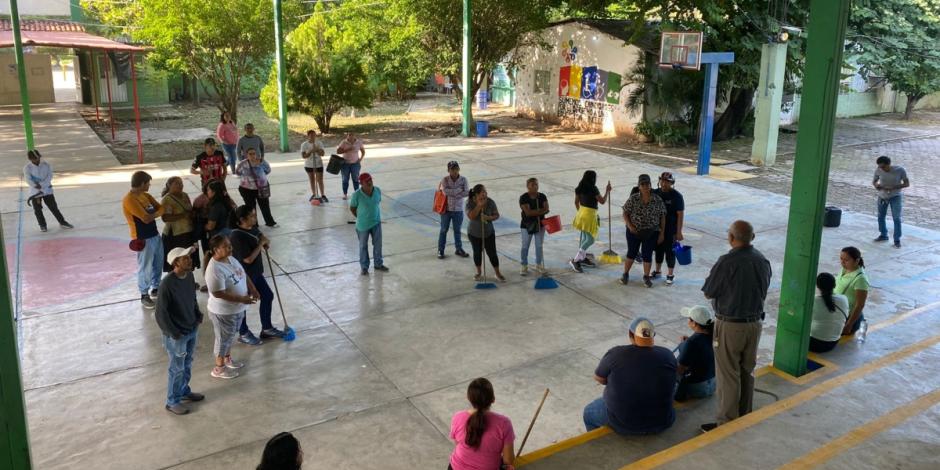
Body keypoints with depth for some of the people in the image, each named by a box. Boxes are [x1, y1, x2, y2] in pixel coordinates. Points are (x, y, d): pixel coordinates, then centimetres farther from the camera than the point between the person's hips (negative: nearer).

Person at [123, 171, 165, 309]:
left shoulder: (145, 195, 8)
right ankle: (144, 295, 17)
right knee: (145, 268, 3)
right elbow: (146, 218, -26)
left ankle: (155, 288, 37)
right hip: (143, 239, -9)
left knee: (159, 263, 20)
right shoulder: (129, 200, -21)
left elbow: (161, 208, 5)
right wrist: (159, 212, -8)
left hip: (155, 235, 9)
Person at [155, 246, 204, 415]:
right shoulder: (167, 284, -27)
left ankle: (184, 391, 44)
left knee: (187, 365, 23)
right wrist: (174, 333, -17)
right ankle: (172, 402, 26)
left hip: (192, 329, 7)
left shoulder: (189, 276, -4)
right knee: (177, 368, 8)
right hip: (177, 335, -7)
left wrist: (198, 316, 7)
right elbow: (160, 313, -21)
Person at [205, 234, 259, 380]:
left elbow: (243, 274, 12)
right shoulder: (214, 270, -30)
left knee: (231, 335, 26)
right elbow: (218, 294, -31)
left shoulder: (231, 259, -2)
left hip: (236, 308, 8)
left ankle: (227, 359, 47)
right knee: (224, 338, 10)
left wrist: (252, 289, -3)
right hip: (223, 311, -8)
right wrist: (241, 299, -29)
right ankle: (219, 368, 28)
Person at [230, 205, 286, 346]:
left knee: (268, 296, 16)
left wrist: (266, 241, -3)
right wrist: (261, 243, -21)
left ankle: (267, 329, 33)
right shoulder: (237, 236, -28)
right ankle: (243, 334, 31)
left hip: (255, 272, 9)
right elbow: (248, 259, -29)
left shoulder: (252, 228, -2)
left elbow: (260, 235, 20)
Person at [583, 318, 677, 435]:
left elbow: (598, 378, -1)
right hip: (661, 422, 3)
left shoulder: (616, 354, -17)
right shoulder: (668, 356, -9)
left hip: (622, 423, -3)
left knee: (589, 412, 27)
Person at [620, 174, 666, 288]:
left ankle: (646, 277, 25)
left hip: (651, 233, 0)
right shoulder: (633, 198, -8)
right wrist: (630, 226, -16)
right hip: (634, 232, 0)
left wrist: (662, 233, -1)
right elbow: (625, 213, -2)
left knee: (647, 255, 7)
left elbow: (662, 217, 0)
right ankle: (625, 274, 28)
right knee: (631, 253, 12)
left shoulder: (658, 200, -6)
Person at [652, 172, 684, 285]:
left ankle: (670, 274, 19)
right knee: (658, 249, 17)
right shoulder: (655, 193, -1)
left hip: (670, 230, -4)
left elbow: (680, 214, -13)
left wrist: (679, 232, -16)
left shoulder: (676, 196, -14)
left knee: (670, 251, 5)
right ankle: (658, 271, 34)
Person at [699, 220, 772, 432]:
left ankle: (727, 423, 11)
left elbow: (708, 293, -12)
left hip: (730, 325, -6)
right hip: (755, 322, 7)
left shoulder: (727, 262, -21)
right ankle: (745, 417, 32)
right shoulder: (763, 260, 0)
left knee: (728, 375, 3)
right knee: (747, 372, 19)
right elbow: (763, 290, 12)